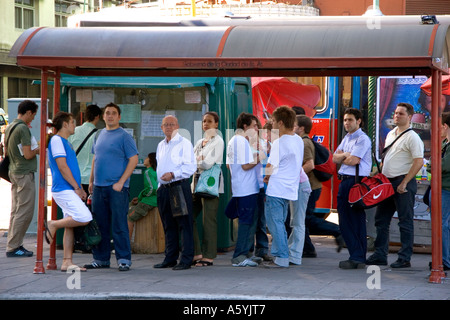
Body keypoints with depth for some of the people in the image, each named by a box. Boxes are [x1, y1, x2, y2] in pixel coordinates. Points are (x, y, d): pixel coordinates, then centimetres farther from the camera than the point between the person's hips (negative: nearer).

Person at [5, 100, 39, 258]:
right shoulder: (23, 128, -16)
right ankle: (13, 247, -5)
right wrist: (37, 150, 0)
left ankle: (14, 245, 15)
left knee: (16, 211, 12)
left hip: (14, 172, 10)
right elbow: (28, 154, -20)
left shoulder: (9, 128, 12)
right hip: (24, 173, -10)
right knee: (24, 212, -6)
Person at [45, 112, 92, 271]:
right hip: (63, 189, -10)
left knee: (70, 226, 5)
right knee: (84, 218, -20)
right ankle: (53, 225, -3)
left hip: (70, 190, 10)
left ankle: (67, 262, 5)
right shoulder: (56, 140, -9)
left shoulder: (65, 142, 21)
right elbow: (62, 166, -16)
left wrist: (79, 189, 15)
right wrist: (76, 188, -13)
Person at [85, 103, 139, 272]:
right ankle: (101, 259, 17)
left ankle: (124, 259, -1)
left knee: (119, 225, -6)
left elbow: (133, 159, -9)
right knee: (100, 225, 9)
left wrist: (121, 182, -15)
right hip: (98, 187, 6)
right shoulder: (99, 135, 16)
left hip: (117, 188, -6)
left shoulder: (124, 136, -5)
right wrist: (91, 180, 16)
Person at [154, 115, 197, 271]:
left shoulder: (184, 143, -3)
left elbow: (191, 166, -11)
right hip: (163, 188, 7)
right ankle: (170, 259, 15)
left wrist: (173, 174, -19)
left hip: (179, 186, -7)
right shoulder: (161, 145, 20)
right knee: (168, 225, 10)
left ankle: (186, 260, -7)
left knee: (184, 224, -7)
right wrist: (160, 184, 18)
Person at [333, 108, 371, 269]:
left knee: (356, 221, -8)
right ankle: (358, 257, 12)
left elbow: (353, 160, -16)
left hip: (356, 181, -9)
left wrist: (341, 157, 3)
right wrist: (345, 155, -7)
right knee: (344, 220, 8)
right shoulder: (346, 139, 20)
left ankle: (357, 258, -6)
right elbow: (335, 158, 14)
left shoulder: (362, 139, -9)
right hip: (344, 181, 9)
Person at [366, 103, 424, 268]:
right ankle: (380, 255, 16)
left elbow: (419, 162, -18)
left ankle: (405, 258, 1)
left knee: (405, 222, -3)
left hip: (404, 183, -9)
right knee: (381, 219, 10)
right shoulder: (391, 134, 16)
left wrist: (404, 183, -19)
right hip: (387, 182, 9)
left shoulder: (412, 137, -11)